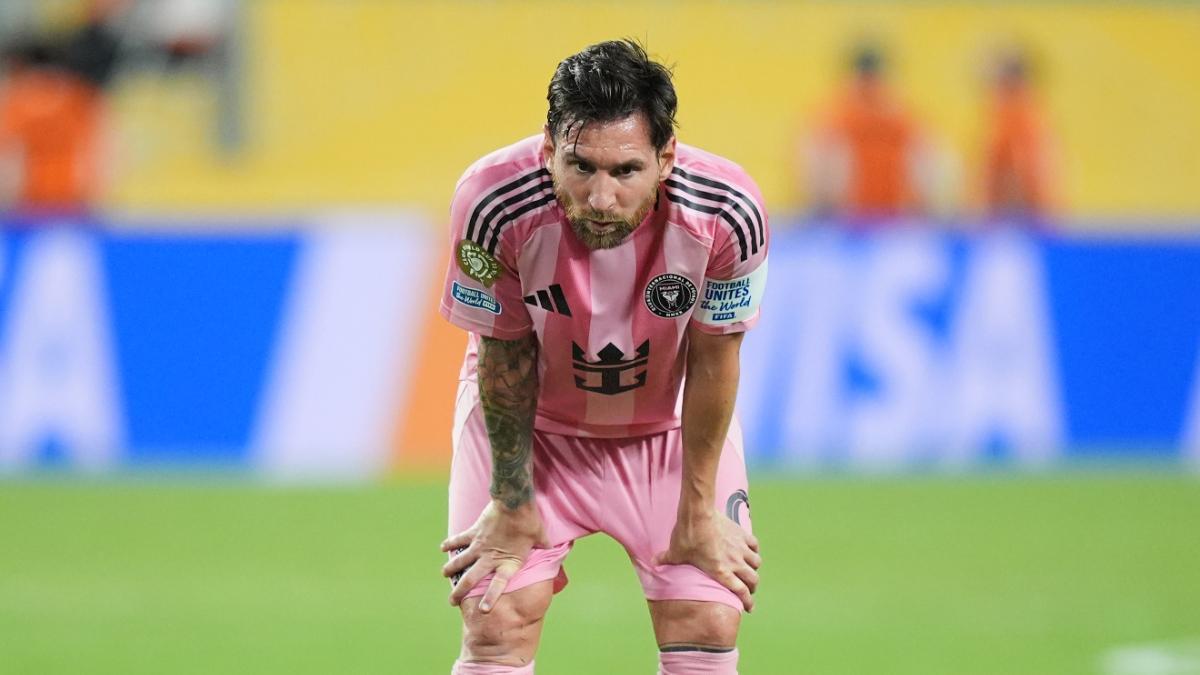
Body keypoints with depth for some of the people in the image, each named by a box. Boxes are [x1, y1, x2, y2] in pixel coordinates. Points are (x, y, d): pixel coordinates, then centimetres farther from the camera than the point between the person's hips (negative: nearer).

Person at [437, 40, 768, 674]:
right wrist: (512, 503, -8)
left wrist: (699, 508, -6)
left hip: (671, 421, 1)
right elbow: (507, 354, -17)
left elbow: (713, 354, -14)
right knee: (497, 622, -11)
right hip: (531, 419, -1)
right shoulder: (493, 203, -34)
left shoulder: (727, 211, -31)